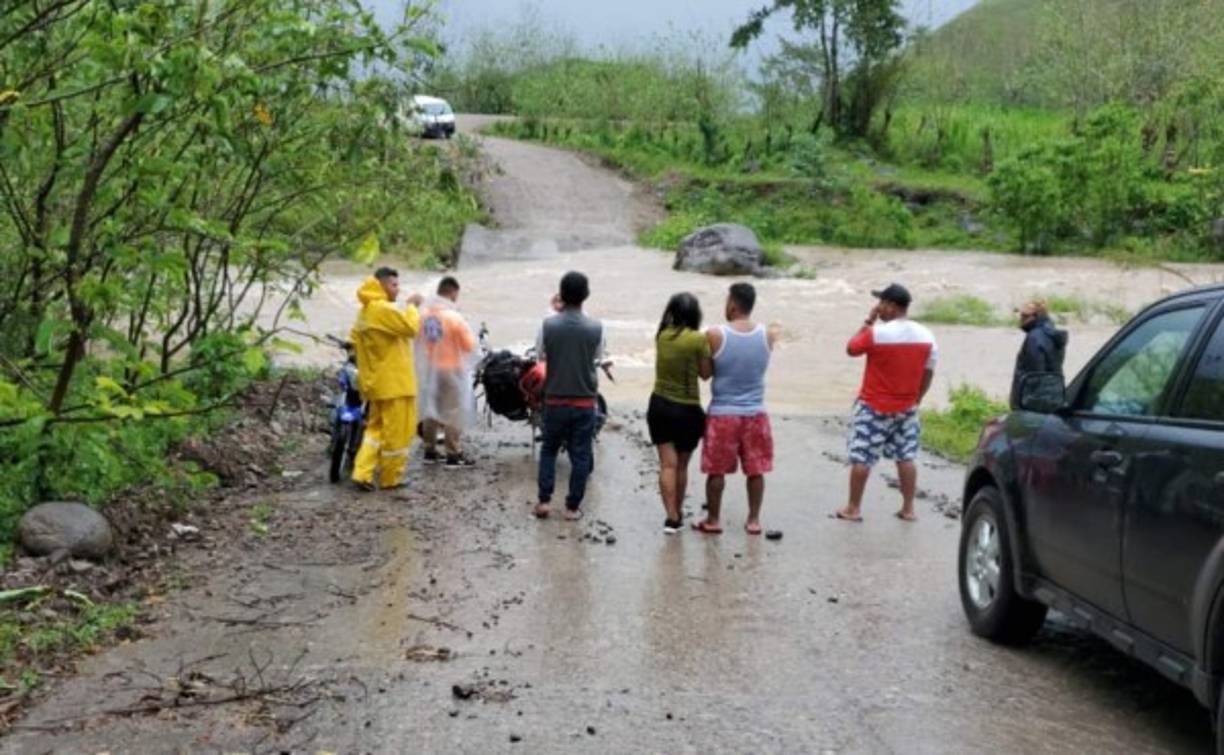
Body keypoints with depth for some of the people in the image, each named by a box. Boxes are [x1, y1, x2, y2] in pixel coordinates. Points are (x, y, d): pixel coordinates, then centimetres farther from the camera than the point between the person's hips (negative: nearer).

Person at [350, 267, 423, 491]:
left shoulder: (365, 311, 15)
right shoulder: (383, 309, -17)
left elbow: (356, 339, 20)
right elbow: (410, 327, -25)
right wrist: (412, 306, -10)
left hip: (375, 382, 10)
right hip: (394, 382, -10)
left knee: (376, 427, 17)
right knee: (397, 431, 1)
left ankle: (362, 473, 9)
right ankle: (390, 478, 9)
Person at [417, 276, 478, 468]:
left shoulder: (424, 314, -4)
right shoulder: (454, 317, -21)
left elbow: (418, 340, 7)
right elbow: (470, 345, -13)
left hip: (429, 369, 6)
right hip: (451, 370, -6)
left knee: (429, 409, 16)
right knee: (454, 412, 2)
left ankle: (430, 451, 24)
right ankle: (453, 455, 5)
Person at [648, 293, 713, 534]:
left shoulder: (662, 336, -1)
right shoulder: (699, 339, -14)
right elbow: (706, 373, -6)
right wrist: (709, 348, 4)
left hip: (660, 406, 3)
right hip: (687, 410, -3)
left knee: (668, 464, 2)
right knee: (681, 465, 13)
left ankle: (671, 516, -7)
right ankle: (678, 514, 26)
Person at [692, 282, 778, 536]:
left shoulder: (715, 336, -13)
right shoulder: (767, 336, -5)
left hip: (722, 413, -2)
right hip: (755, 413, 3)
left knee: (716, 471, 9)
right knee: (755, 470, 12)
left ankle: (712, 520, 17)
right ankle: (753, 520, 18)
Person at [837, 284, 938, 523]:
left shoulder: (876, 333, -18)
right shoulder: (926, 336, -2)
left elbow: (851, 349, -2)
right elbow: (928, 373, 5)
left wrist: (868, 321, 2)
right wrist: (916, 399, 16)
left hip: (874, 407, -5)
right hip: (906, 408, 5)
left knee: (861, 457, 4)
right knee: (906, 457, 12)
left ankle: (854, 508, 9)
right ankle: (908, 508, 16)